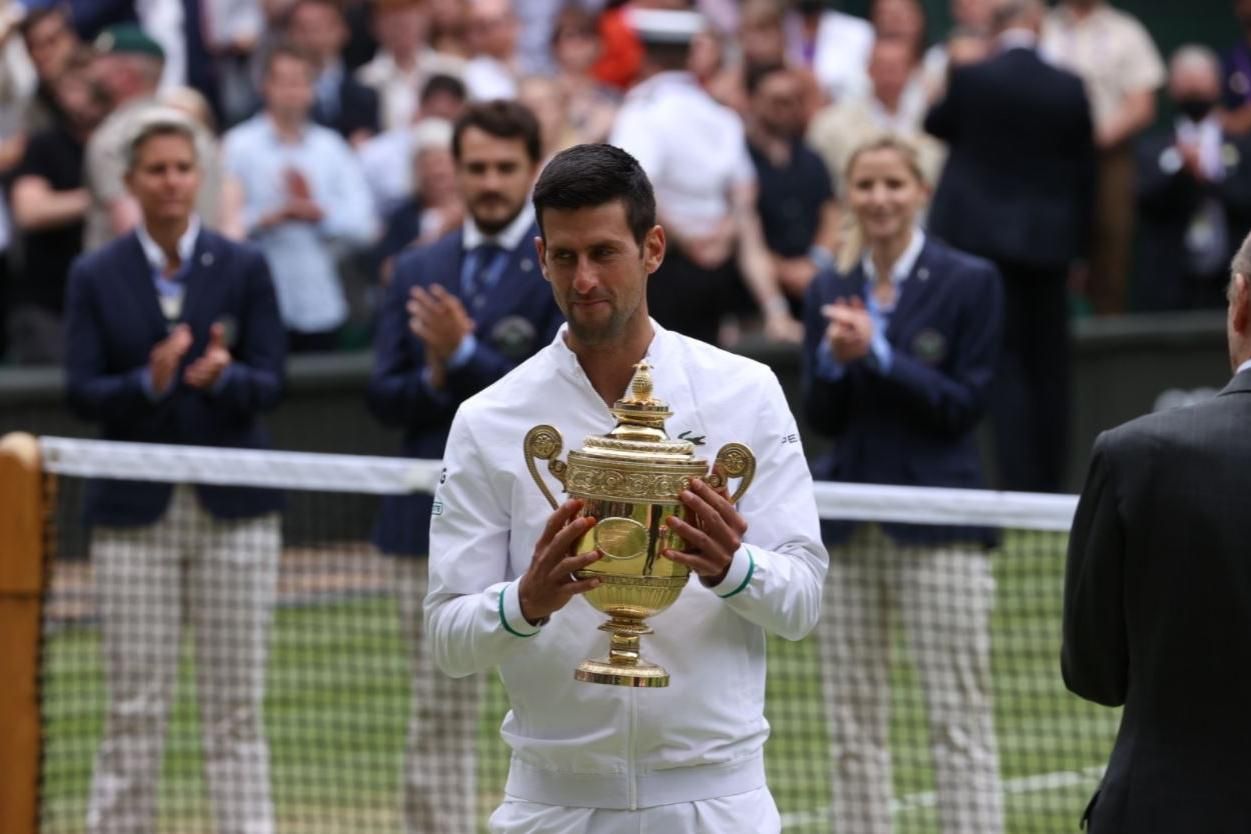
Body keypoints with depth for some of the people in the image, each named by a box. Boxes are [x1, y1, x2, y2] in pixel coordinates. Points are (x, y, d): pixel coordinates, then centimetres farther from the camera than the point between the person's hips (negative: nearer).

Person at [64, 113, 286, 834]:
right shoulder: (97, 277, 5)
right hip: (136, 513, 0)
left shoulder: (244, 269, 4)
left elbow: (270, 383, -2)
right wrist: (149, 383, -21)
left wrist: (224, 375, -24)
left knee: (236, 706, 2)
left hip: (233, 508, 0)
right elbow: (82, 392, -2)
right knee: (135, 707, 0)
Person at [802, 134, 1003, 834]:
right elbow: (823, 418, 9)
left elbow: (967, 404, -8)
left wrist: (877, 354, -16)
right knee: (854, 725, 6)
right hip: (849, 527, 5)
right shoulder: (831, 290, 10)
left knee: (960, 721, -6)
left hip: (938, 524, -5)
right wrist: (833, 361, -11)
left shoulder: (970, 282, -2)